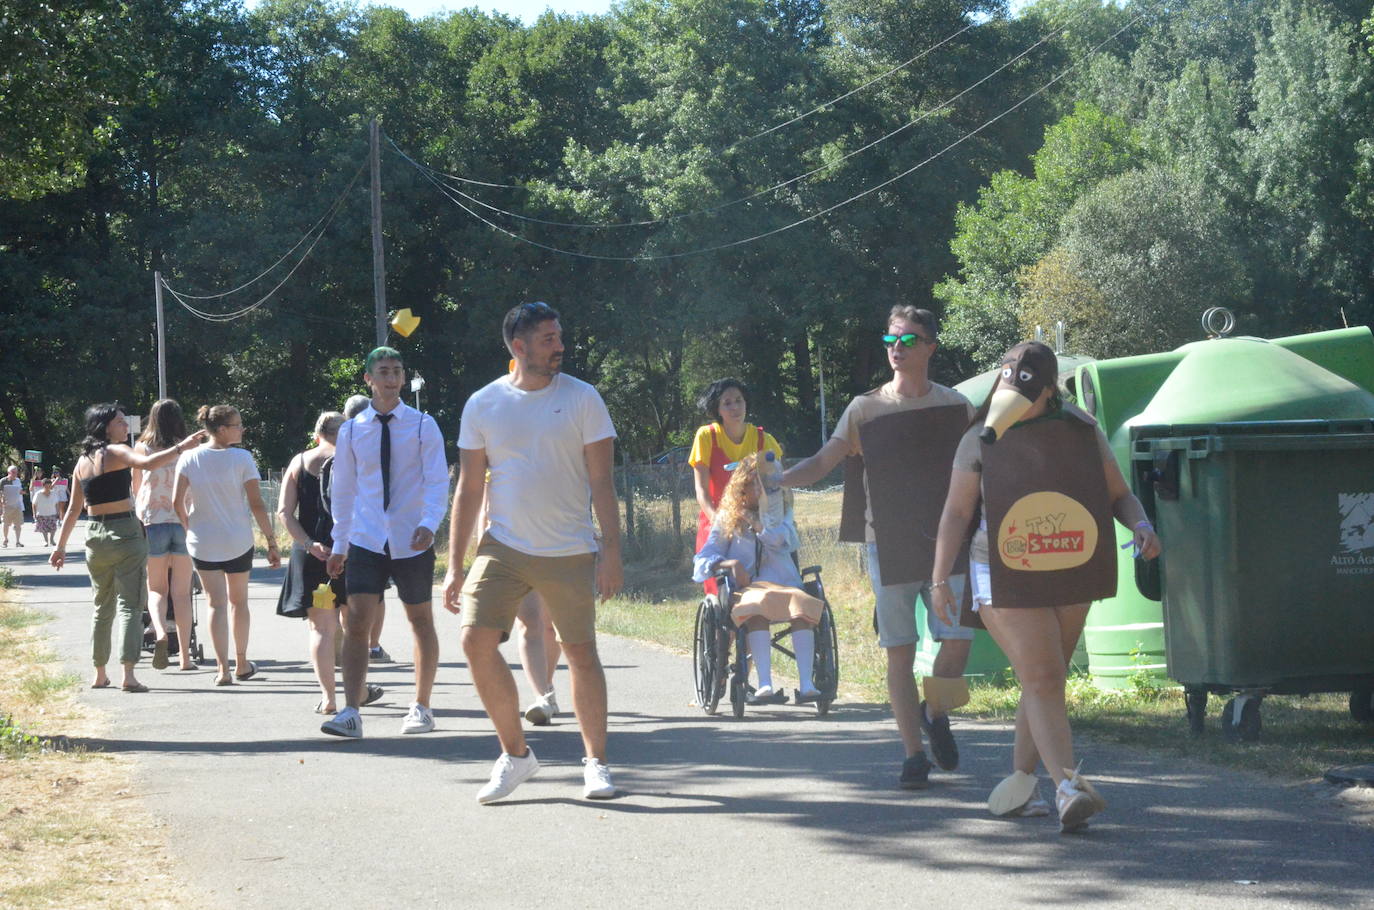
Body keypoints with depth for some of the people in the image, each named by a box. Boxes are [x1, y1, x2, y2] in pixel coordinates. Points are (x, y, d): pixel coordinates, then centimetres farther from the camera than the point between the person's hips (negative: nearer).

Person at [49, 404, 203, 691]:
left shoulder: (82, 462, 11)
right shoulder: (115, 452, -8)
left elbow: (74, 510, 15)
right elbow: (148, 463, -28)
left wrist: (61, 546, 19)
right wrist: (181, 447, -24)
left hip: (95, 537, 6)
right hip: (125, 532, -6)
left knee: (102, 607, 17)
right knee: (129, 605, -6)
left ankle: (100, 674, 21)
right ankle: (128, 674, -16)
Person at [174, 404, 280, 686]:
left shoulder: (189, 457, -4)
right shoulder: (242, 458, -11)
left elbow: (177, 502, -4)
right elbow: (257, 504, -12)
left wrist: (188, 526, 13)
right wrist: (271, 541, -6)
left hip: (202, 543, 1)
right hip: (238, 541, -1)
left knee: (216, 603, 3)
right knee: (239, 601, 16)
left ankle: (223, 668, -7)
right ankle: (241, 664, 27)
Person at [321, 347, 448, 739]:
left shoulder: (423, 426, -1)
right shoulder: (352, 431, 5)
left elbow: (438, 481, -7)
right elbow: (342, 489, 11)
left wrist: (429, 523, -23)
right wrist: (339, 544, 10)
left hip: (412, 541, -1)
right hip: (366, 541, 1)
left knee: (421, 621, 11)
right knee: (356, 621, -12)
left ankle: (421, 707, 24)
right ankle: (350, 713, -16)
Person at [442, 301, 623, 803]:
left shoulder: (582, 398, -1)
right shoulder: (483, 404, 4)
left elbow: (601, 482, -1)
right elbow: (469, 489, 7)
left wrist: (611, 551, -10)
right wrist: (454, 565, 3)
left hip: (570, 553, -1)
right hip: (502, 548, 2)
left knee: (581, 652, 2)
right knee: (476, 640, -11)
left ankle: (596, 761, 16)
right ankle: (515, 753, 5)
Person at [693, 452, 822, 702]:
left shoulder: (781, 514, 21)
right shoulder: (727, 519, 16)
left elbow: (778, 539, -3)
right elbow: (703, 559, 9)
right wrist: (729, 564, -10)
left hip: (783, 585, 2)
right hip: (746, 588, -2)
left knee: (802, 606, -34)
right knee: (756, 608, -39)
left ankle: (806, 684, -44)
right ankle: (764, 684, -50)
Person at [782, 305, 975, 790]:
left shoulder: (956, 407, 5)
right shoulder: (865, 408, 2)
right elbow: (823, 462, -3)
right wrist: (777, 479, -20)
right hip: (888, 546, 0)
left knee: (958, 641, -9)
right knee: (899, 652, -1)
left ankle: (935, 712, 21)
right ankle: (914, 756, 5)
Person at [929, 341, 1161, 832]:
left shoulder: (1081, 430, 5)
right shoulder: (982, 440, -1)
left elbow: (1118, 494, 9)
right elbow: (956, 513, -1)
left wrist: (1141, 525, -13)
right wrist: (941, 578, -9)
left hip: (1069, 579, 4)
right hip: (1006, 581, -4)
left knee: (1045, 681, 11)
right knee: (1042, 680, -15)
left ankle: (1018, 787, 23)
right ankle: (1068, 787, -23)